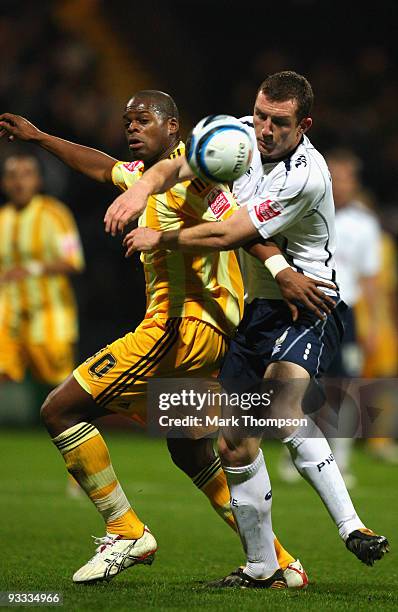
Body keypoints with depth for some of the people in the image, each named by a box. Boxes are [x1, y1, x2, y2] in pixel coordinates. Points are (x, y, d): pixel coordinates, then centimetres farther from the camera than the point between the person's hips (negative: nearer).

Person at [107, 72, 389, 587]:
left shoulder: (305, 176, -22)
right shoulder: (240, 134, 1)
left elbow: (227, 235, -19)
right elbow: (178, 165, 1)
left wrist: (159, 239, -7)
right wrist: (143, 188, -22)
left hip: (305, 307, -7)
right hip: (251, 309, 7)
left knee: (281, 393, -35)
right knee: (234, 446, 3)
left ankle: (351, 528, -39)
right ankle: (260, 565, 16)